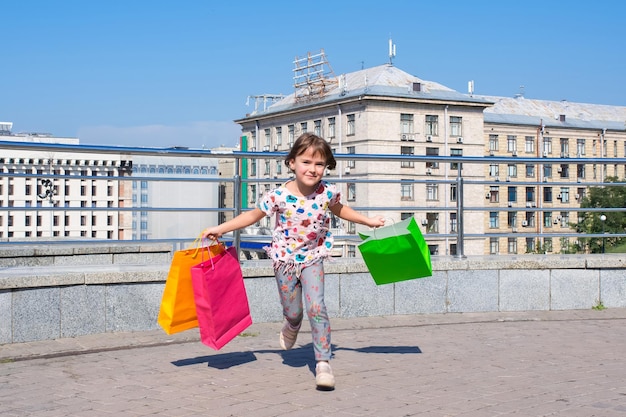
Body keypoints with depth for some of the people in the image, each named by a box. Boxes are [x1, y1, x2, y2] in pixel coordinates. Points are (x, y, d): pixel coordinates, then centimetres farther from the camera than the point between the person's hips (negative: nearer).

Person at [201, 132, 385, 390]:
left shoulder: (327, 192, -9)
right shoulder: (279, 196, -17)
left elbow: (339, 209, 15)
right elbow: (252, 215, -4)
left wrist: (368, 221, 19)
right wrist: (219, 229, -7)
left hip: (313, 257, 1)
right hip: (285, 258, -1)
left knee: (316, 306, -14)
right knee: (292, 312, 5)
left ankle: (323, 363, -5)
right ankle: (292, 326, 45)